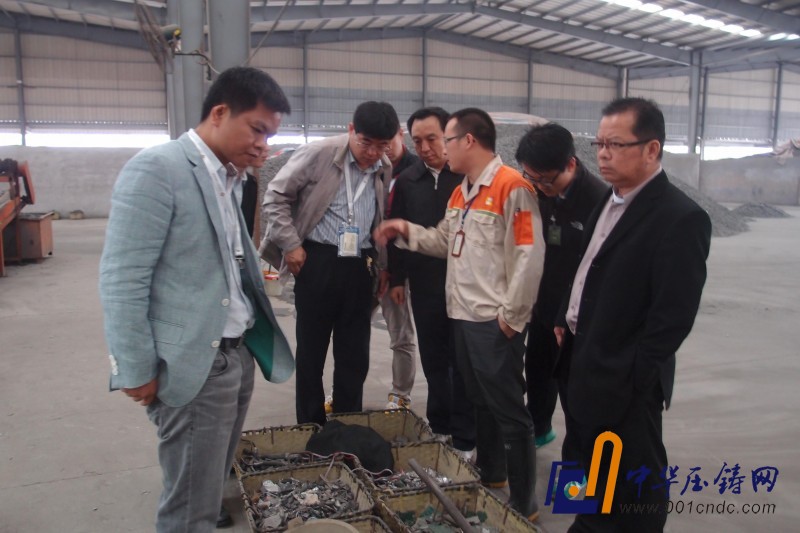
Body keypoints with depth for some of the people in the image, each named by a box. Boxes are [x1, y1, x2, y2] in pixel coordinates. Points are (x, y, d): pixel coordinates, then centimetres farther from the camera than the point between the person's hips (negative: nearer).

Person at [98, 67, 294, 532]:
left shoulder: (229, 177, 11)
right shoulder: (156, 169, -14)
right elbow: (123, 279, -16)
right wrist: (137, 371, -14)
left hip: (239, 352, 8)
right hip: (193, 364, -8)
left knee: (214, 486, 21)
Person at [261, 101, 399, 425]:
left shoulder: (386, 169, 5)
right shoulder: (318, 154, -8)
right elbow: (276, 197, -4)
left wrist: (381, 265, 11)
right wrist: (290, 244, -8)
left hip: (359, 267, 4)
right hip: (318, 262, -4)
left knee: (355, 355, 10)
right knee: (311, 351, 7)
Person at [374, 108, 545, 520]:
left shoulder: (512, 187, -15)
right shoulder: (460, 192, 14)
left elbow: (529, 257, -19)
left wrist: (511, 316, -17)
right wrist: (408, 231, 11)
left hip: (495, 321, -9)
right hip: (463, 315, 9)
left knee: (508, 410, 1)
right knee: (480, 401, 21)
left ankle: (523, 503, 14)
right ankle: (489, 472, 39)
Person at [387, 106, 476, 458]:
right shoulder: (407, 182, 6)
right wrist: (397, 278, 10)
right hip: (424, 286, 4)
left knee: (463, 362, 7)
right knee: (433, 360, 14)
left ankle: (464, 438, 18)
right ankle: (439, 428, 30)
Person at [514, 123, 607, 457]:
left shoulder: (597, 198, -23)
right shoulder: (535, 191, -5)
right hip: (543, 306, 6)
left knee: (573, 386, 6)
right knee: (537, 370, 22)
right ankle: (538, 429, 48)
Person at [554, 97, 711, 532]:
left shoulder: (680, 217, -20)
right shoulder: (609, 201, 7)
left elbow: (674, 315, -21)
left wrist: (631, 375, -18)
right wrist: (566, 321, 8)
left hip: (625, 381, -8)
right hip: (585, 366, 8)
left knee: (635, 484, 10)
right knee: (595, 469, 25)